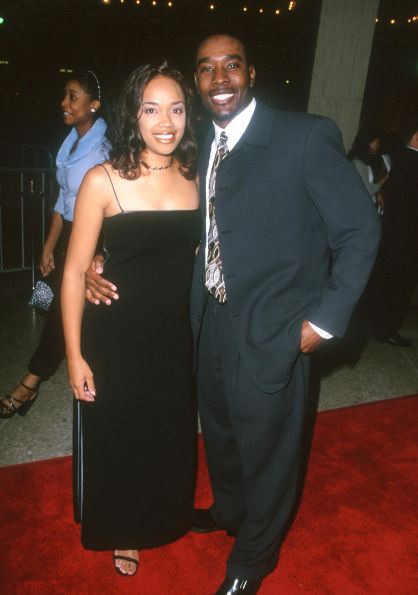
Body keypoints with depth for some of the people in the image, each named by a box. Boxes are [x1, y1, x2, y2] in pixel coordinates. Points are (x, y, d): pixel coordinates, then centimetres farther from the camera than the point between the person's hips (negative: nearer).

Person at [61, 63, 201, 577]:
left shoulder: (195, 177, -2)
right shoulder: (103, 180, -14)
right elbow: (75, 272, -11)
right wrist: (75, 355, -10)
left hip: (176, 337, 4)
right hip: (115, 338, -3)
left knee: (169, 436, 22)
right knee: (114, 439, 16)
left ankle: (158, 521, 54)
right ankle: (119, 533, 47)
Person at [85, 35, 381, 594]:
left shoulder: (307, 137, -12)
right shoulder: (200, 147, 6)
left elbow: (361, 228, -9)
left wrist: (325, 318, -12)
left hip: (273, 333, -5)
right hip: (212, 324, 6)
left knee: (267, 449, 14)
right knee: (220, 435, 25)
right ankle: (228, 511, 56)